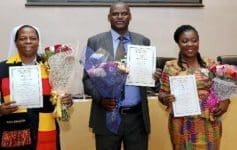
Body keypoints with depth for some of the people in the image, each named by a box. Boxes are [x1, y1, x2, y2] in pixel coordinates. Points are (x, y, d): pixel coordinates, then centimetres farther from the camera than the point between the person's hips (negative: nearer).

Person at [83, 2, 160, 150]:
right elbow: (87, 77, 1)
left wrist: (154, 76, -11)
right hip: (107, 116, -1)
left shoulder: (143, 41, 8)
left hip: (137, 116, 2)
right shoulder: (95, 42, 2)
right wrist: (100, 97, -16)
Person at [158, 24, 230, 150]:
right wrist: (166, 98, -19)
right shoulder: (170, 66, 0)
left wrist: (225, 102, -7)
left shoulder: (210, 64, 5)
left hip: (208, 124, 2)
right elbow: (162, 93, 2)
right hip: (182, 124, -1)